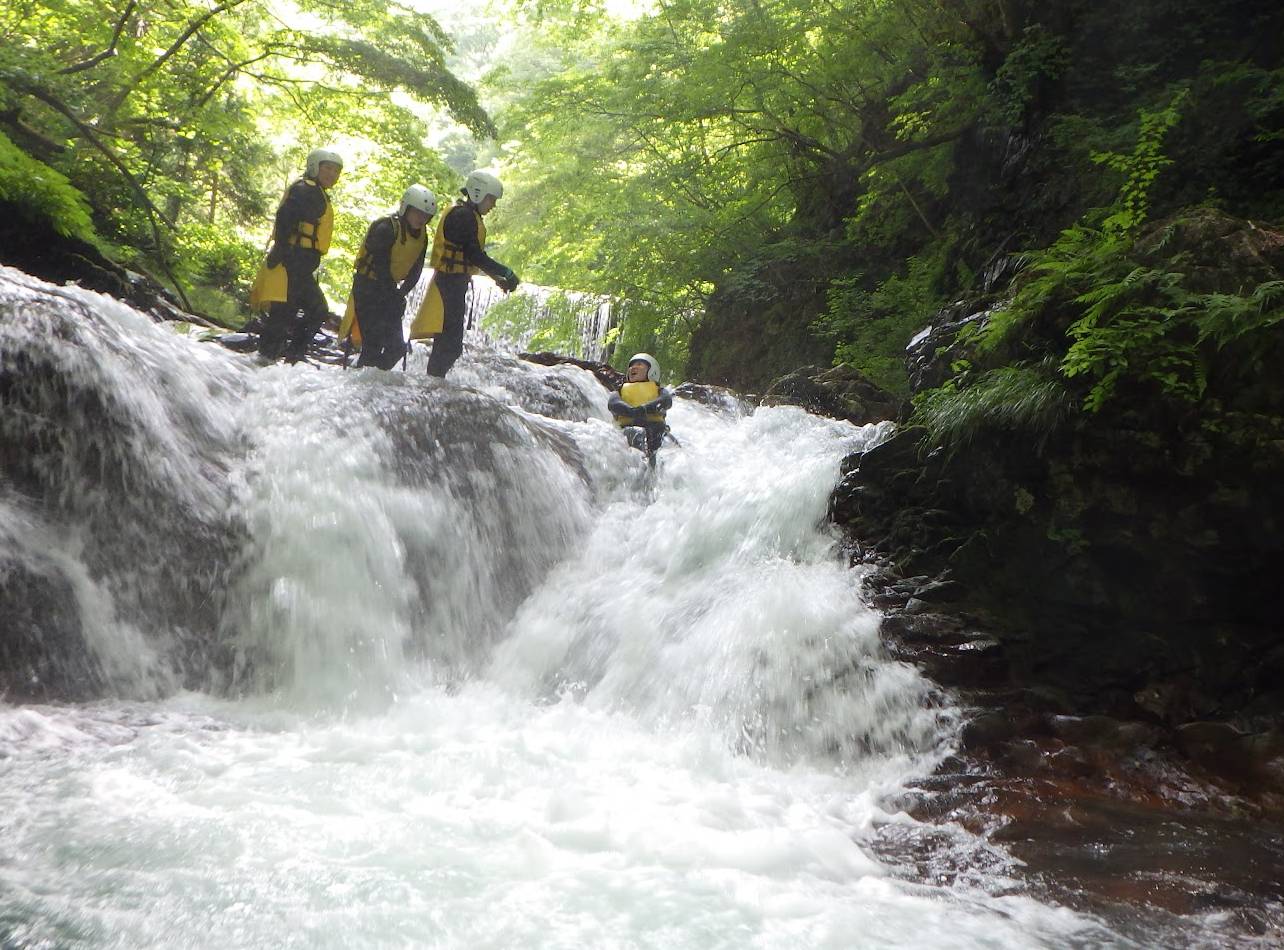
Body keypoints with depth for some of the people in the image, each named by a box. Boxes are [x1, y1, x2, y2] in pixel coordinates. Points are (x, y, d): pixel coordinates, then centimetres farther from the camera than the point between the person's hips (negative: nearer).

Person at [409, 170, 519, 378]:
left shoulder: (470, 216, 17)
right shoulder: (463, 216, -16)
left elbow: (476, 254, 22)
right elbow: (475, 256, -22)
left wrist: (497, 277, 15)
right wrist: (506, 273, -18)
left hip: (455, 283, 11)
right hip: (451, 283, -11)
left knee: (451, 342, 15)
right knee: (449, 342, -9)